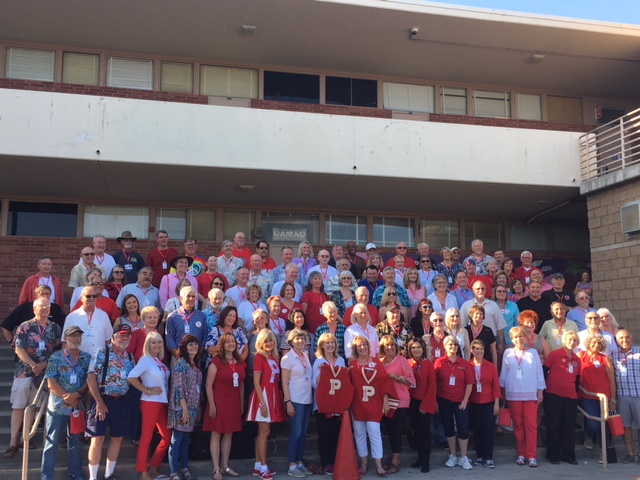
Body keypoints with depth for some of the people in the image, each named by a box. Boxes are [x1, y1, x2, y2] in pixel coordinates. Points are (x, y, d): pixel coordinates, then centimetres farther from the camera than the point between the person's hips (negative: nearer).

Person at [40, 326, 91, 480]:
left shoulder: (87, 358, 5)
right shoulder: (56, 357, -4)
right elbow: (51, 383, -8)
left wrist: (78, 394, -16)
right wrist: (67, 397, -15)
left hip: (78, 406, 3)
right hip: (58, 406, -3)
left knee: (76, 440, 12)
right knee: (52, 441, 2)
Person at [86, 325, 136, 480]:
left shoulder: (130, 357, 11)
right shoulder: (102, 353, -7)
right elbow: (91, 378, -12)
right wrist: (100, 402, -15)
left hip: (122, 401, 6)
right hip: (103, 399, -6)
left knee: (117, 438, 11)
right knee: (98, 439, -4)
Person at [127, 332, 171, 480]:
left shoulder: (160, 361, 12)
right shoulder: (145, 359, -9)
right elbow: (131, 377, -21)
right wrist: (147, 390, -16)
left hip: (163, 402, 8)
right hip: (150, 402, -8)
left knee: (167, 436, 11)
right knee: (147, 438, 0)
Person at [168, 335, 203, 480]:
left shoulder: (196, 364, 13)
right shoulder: (180, 363, -11)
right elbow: (178, 388, -16)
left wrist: (198, 409, 15)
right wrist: (185, 409, -19)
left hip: (193, 407, 8)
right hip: (181, 407, -7)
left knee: (186, 439, 14)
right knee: (177, 439, -3)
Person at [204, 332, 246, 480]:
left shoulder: (240, 363, 8)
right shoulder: (216, 362, -10)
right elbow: (208, 385, -12)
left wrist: (242, 403, 11)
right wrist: (212, 405, -15)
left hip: (234, 403, 6)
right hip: (219, 402, -6)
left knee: (229, 434, 12)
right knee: (216, 434, 0)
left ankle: (225, 467, 21)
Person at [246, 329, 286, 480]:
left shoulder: (274, 357, 10)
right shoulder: (259, 357, -11)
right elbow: (256, 382, -14)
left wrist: (279, 398, 7)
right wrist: (262, 403, -19)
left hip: (273, 395, 7)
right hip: (263, 395, -7)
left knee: (262, 432, 11)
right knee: (264, 432, -5)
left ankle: (258, 465, 17)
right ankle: (263, 467, 0)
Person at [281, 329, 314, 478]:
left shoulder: (306, 355, 9)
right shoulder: (287, 358, -8)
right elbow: (285, 382, -10)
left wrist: (312, 397, 8)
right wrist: (288, 402, -16)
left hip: (307, 399, 6)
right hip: (295, 400, -6)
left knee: (303, 433, 10)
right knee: (296, 433, -4)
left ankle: (299, 462, 19)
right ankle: (292, 466, 5)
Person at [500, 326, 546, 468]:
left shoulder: (533, 353, 5)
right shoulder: (507, 353, 5)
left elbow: (539, 372, 5)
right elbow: (504, 373, 10)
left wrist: (540, 391, 1)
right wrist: (501, 391, 10)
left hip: (531, 394, -1)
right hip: (513, 394, 1)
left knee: (531, 425, -5)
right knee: (518, 425, 5)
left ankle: (532, 456, -1)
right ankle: (521, 454, 14)